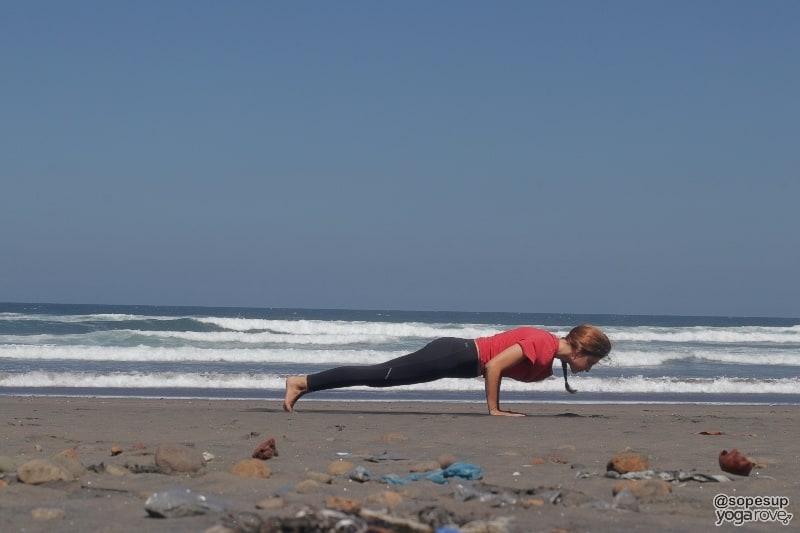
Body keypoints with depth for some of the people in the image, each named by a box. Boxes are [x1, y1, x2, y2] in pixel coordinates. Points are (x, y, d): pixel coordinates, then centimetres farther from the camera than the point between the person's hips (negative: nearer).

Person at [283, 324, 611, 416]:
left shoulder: (547, 357, 12)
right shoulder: (544, 345, -18)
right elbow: (494, 365, -23)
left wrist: (496, 405, 17)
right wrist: (494, 409, -16)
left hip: (460, 356, 8)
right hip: (455, 357, -8)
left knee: (380, 376, 9)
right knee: (379, 376, -8)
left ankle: (303, 384, 12)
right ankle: (302, 383, -6)